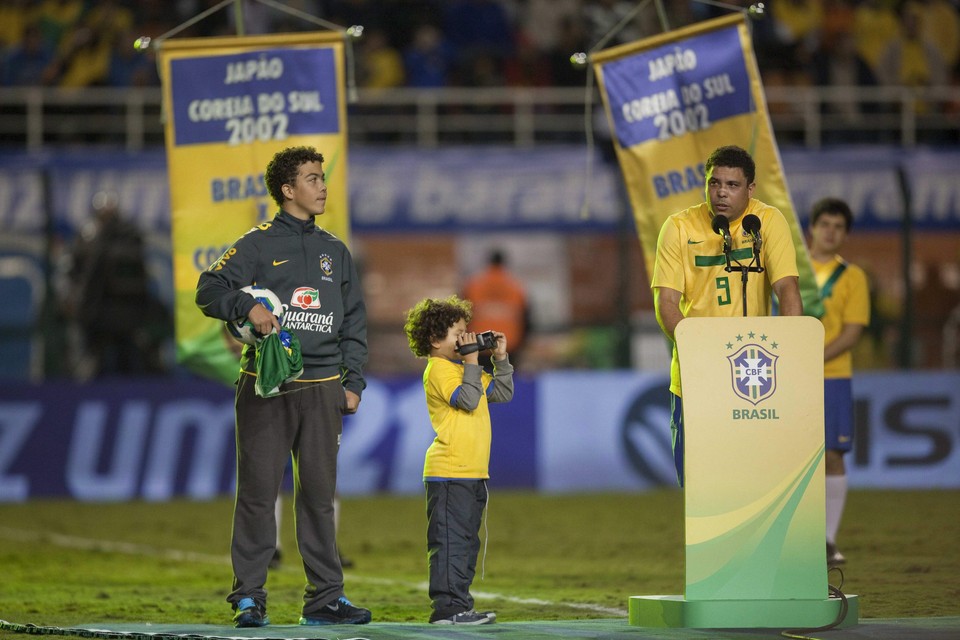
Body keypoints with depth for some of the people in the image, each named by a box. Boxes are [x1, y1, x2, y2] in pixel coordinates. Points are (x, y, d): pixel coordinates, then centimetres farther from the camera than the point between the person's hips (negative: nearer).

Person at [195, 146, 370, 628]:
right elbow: (210, 290, -5)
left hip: (322, 389, 4)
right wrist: (248, 306, -24)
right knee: (258, 489, -5)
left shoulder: (335, 252, 17)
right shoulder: (258, 245, 2)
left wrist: (353, 382, 11)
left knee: (319, 493, 4)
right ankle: (249, 596, 0)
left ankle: (325, 597, 7)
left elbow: (354, 321, 20)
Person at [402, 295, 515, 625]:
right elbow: (467, 399, -22)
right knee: (451, 540, -12)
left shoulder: (461, 368, 20)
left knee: (467, 542, 12)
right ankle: (448, 607, -13)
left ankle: (458, 604, 17)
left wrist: (500, 359, 15)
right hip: (449, 473, -10)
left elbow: (502, 393, 24)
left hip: (472, 472, 10)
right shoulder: (439, 369, -9)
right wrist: (471, 361, -17)